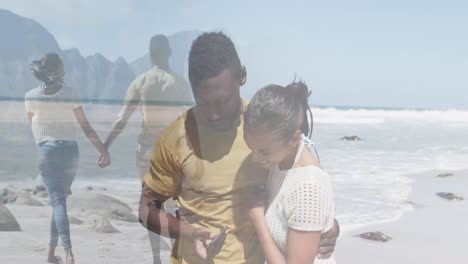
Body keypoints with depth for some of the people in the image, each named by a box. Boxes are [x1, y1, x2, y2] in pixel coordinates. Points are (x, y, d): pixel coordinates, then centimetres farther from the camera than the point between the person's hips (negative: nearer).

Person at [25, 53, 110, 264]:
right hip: (70, 151, 2)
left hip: (46, 151, -1)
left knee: (58, 202, -8)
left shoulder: (31, 96, -1)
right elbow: (86, 126, -3)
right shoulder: (70, 93, -2)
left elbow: (33, 126, 13)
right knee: (60, 200, 16)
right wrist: (103, 151, 0)